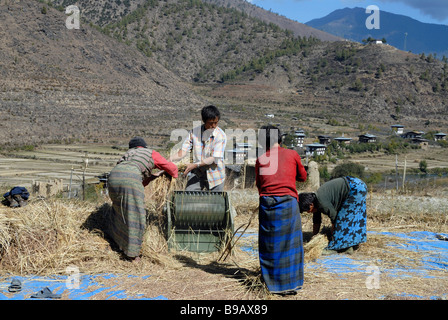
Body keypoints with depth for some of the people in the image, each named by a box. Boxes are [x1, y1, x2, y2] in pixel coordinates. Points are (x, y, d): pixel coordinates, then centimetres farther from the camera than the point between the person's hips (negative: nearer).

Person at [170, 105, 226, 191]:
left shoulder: (221, 135, -13)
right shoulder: (194, 132, -3)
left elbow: (214, 158, -19)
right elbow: (184, 150, -3)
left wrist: (195, 165, -27)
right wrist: (171, 158, -22)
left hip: (214, 175, -2)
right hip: (197, 173, 2)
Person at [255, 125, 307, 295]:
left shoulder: (260, 160, 11)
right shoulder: (292, 154, 8)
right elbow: (303, 177, 19)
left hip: (266, 203, 2)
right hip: (288, 201, -2)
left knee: (269, 244, 10)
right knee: (290, 242, 6)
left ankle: (270, 283, 16)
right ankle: (290, 284, 9)